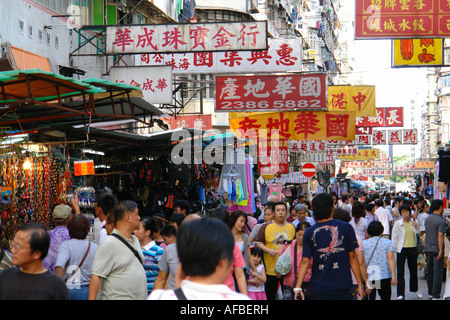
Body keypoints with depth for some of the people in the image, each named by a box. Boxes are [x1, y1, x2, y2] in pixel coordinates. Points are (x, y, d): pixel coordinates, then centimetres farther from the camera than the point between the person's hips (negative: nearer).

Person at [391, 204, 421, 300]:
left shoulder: (414, 223, 4)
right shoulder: (398, 224, -3)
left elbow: (417, 235, 14)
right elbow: (394, 237, -1)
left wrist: (416, 228, -4)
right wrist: (393, 248, -8)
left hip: (412, 248, 2)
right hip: (402, 249, -2)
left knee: (413, 270, 13)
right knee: (400, 272, -5)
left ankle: (415, 289, 35)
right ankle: (400, 294, -3)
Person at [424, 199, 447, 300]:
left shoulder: (427, 219, 9)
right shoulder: (441, 221, -14)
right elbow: (440, 236, -19)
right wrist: (440, 251, -19)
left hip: (428, 249, 7)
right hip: (437, 249, -7)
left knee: (429, 271, 15)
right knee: (438, 272, -4)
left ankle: (430, 293, 24)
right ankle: (436, 296, -6)